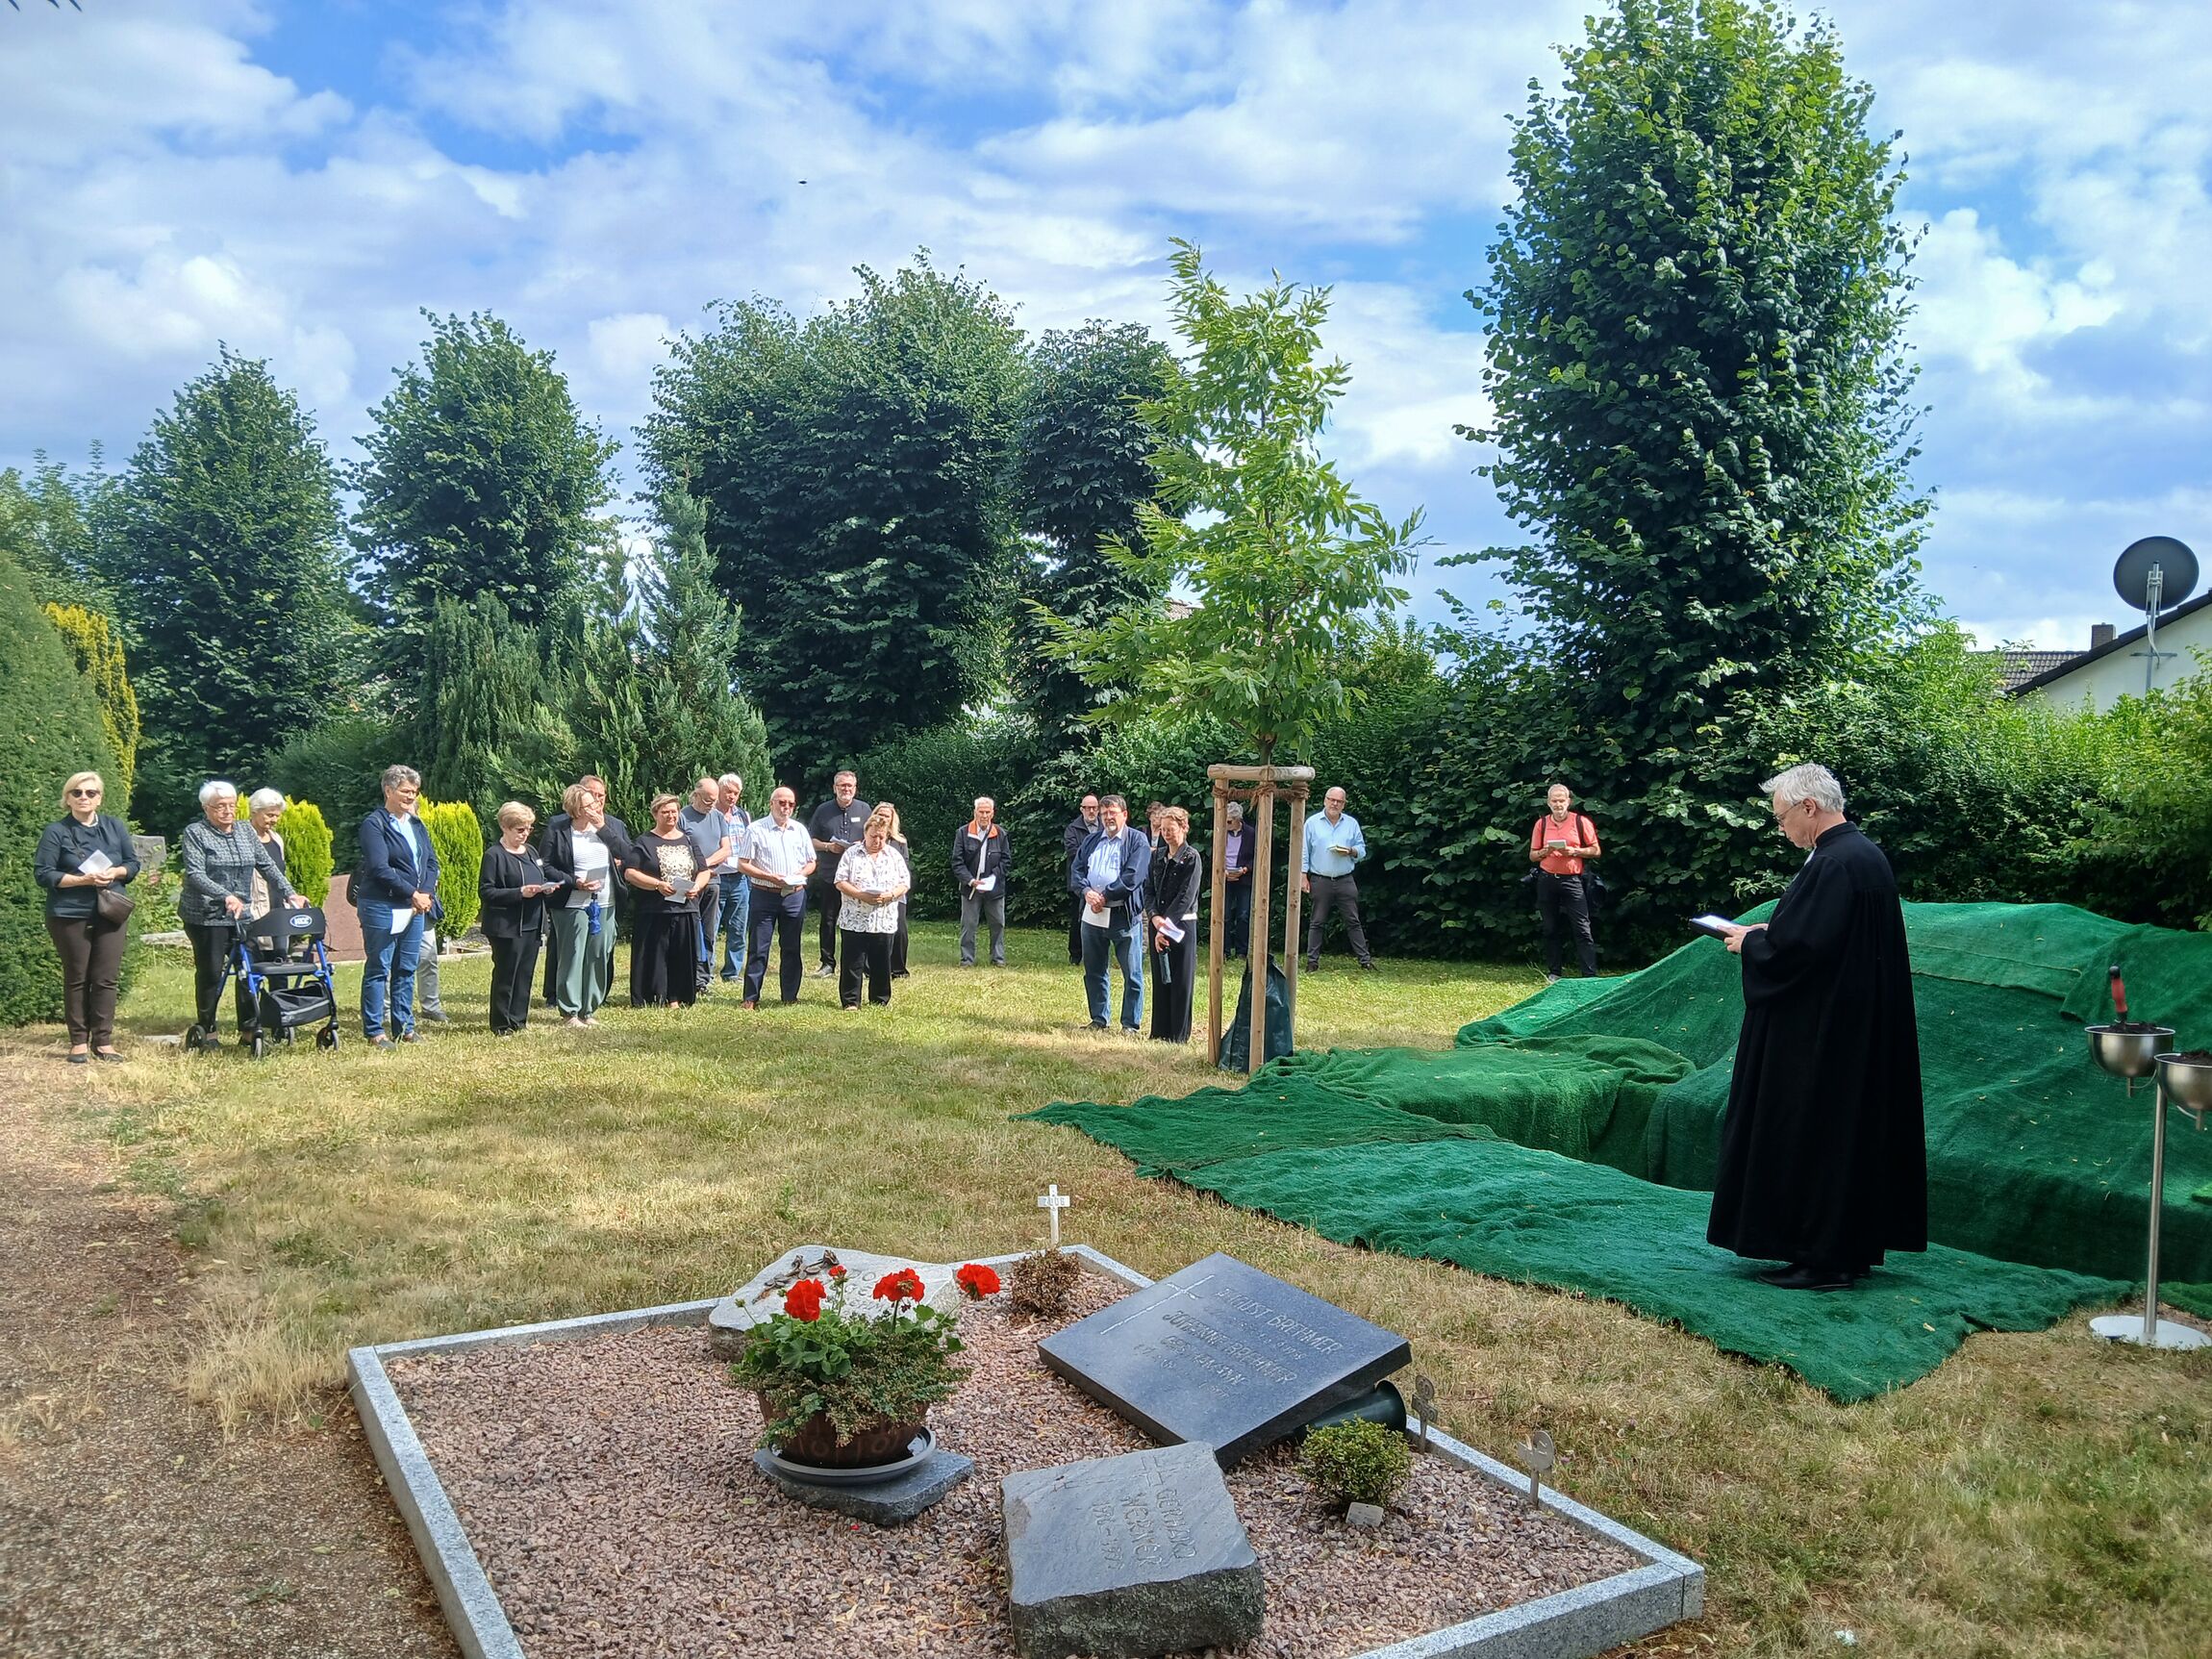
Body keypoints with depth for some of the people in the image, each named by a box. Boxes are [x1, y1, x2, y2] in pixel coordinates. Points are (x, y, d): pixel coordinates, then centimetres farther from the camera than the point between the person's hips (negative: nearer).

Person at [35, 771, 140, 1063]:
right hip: (70, 916, -2)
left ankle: (103, 1041, 8)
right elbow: (42, 874, -8)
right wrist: (82, 879, -19)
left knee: (107, 979, 2)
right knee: (76, 979, 5)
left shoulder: (115, 827, 7)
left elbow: (133, 863, 11)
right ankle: (78, 1042, 12)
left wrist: (115, 873, -10)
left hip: (111, 913, 3)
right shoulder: (55, 832, -4)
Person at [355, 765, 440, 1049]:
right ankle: (374, 1032, 5)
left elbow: (432, 862, 11)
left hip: (416, 908, 7)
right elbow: (380, 868, -17)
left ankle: (404, 1027, 19)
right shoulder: (374, 824, -8)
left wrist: (427, 893, -5)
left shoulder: (416, 824, 14)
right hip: (382, 908, -7)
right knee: (378, 970, 0)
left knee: (407, 969, 11)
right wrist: (413, 893, -16)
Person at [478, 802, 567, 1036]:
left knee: (526, 973, 10)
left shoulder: (531, 851, 13)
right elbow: (486, 891, -14)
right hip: (507, 927, -7)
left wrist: (548, 887, 1)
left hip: (532, 924, 7)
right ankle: (502, 1025, 6)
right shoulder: (494, 855, -9)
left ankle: (519, 1019, 20)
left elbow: (545, 875, 25)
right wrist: (520, 893, -21)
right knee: (506, 975, -2)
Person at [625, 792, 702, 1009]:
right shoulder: (644, 842, 3)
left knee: (683, 957, 4)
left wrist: (697, 886, -5)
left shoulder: (688, 840, 17)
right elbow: (629, 873, -7)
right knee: (654, 957, -3)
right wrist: (658, 885, -18)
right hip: (654, 911, -4)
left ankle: (675, 999, 12)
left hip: (686, 910, 4)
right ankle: (650, 1001, 3)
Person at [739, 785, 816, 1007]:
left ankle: (790, 996, 17)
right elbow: (743, 864, -5)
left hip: (794, 896, 4)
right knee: (758, 948, -2)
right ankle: (751, 997, 3)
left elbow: (811, 863, 16)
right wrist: (770, 877, -17)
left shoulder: (800, 831, 11)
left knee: (792, 948, 9)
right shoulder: (756, 830, -2)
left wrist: (800, 874, -6)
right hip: (764, 895, -4)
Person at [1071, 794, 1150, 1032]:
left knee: (1132, 974, -1)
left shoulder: (1137, 841, -3)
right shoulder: (1091, 840, 15)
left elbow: (1132, 878, -13)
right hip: (1092, 914, 5)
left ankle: (1130, 1025, 7)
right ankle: (1098, 1020, 25)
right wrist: (1086, 892, -11)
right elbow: (1077, 870, 8)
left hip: (1124, 915, -5)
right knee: (1093, 971, 13)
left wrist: (1105, 896, -14)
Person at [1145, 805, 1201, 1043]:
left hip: (1182, 925, -5)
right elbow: (1148, 889, 7)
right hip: (1157, 924, 6)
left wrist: (1166, 925, -17)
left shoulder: (1191, 857, -8)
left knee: (1180, 981, 0)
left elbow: (1186, 896, -14)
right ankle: (1160, 1032, 18)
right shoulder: (1158, 856, 10)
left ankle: (1179, 1034, 6)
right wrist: (1154, 917, -11)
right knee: (1159, 979, 10)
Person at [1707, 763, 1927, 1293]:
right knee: (1855, 1130, 15)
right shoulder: (1865, 854, 10)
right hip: (1863, 1028, 10)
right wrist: (1768, 930, 11)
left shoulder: (1834, 864, -21)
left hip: (1823, 1032, -10)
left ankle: (1824, 1258, 6)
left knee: (1816, 1136, -2)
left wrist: (1749, 941, -8)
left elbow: (1799, 945, -25)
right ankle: (1857, 1246, 24)